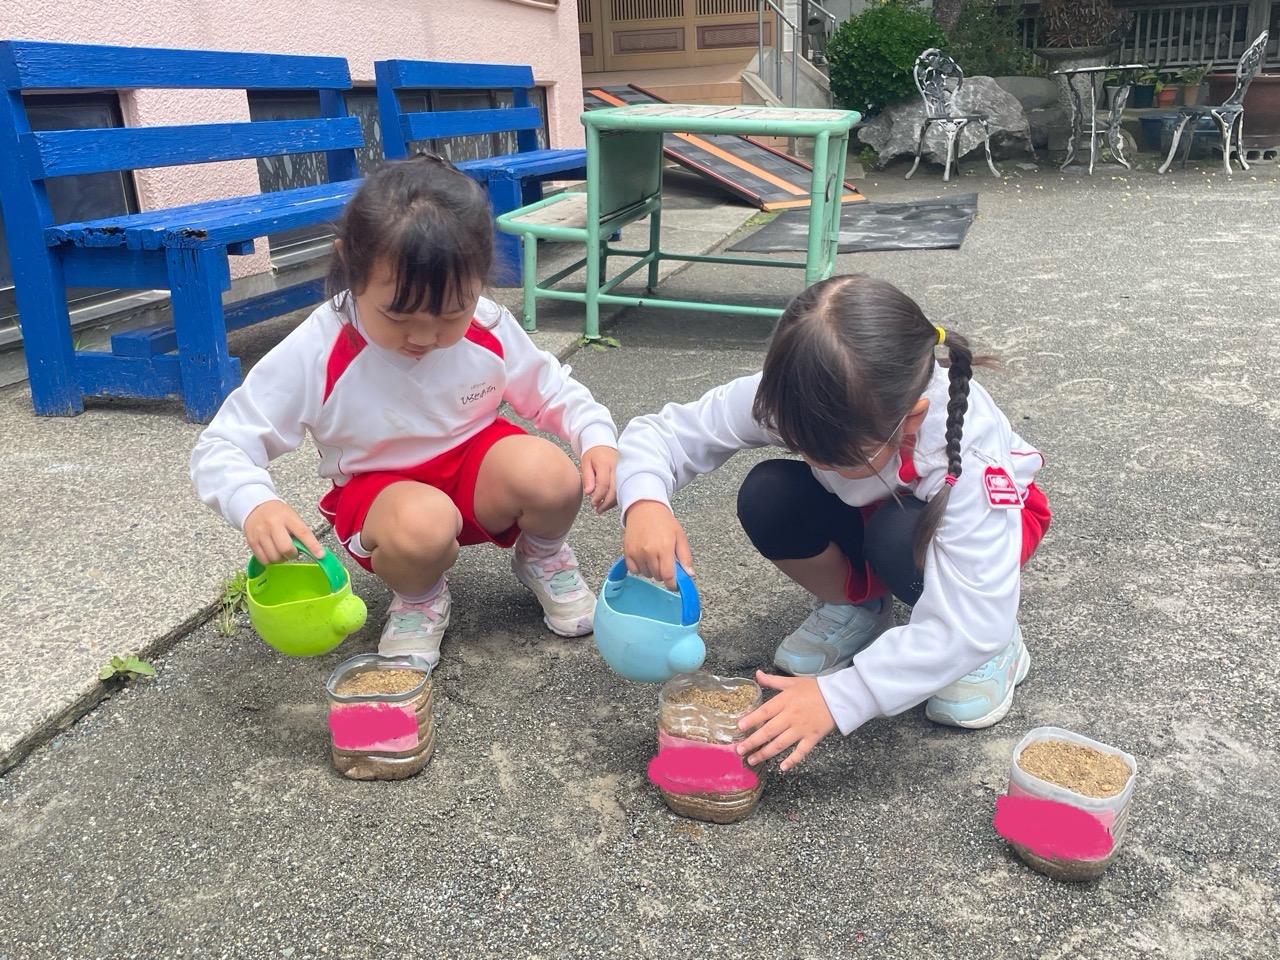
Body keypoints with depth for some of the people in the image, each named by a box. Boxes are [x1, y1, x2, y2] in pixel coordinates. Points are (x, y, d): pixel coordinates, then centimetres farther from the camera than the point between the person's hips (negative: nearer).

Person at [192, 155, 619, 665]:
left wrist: (598, 437, -18)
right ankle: (418, 598, -1)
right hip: (378, 489, -2)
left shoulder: (491, 328, -15)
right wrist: (256, 506, -42)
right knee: (423, 523, -39)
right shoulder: (315, 354, -24)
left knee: (552, 476, -30)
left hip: (476, 463, 3)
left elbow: (551, 390, 3)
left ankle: (543, 557, 7)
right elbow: (219, 449, -20)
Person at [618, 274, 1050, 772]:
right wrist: (644, 501, -47)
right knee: (767, 498, -27)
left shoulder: (967, 451, -40)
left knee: (901, 539, -38)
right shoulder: (785, 396, -32)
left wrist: (838, 698, -48)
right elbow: (661, 432, -25)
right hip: (870, 512, 4)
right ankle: (856, 606, 1)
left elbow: (966, 628, -42)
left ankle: (997, 635, -6)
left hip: (967, 518, -3)